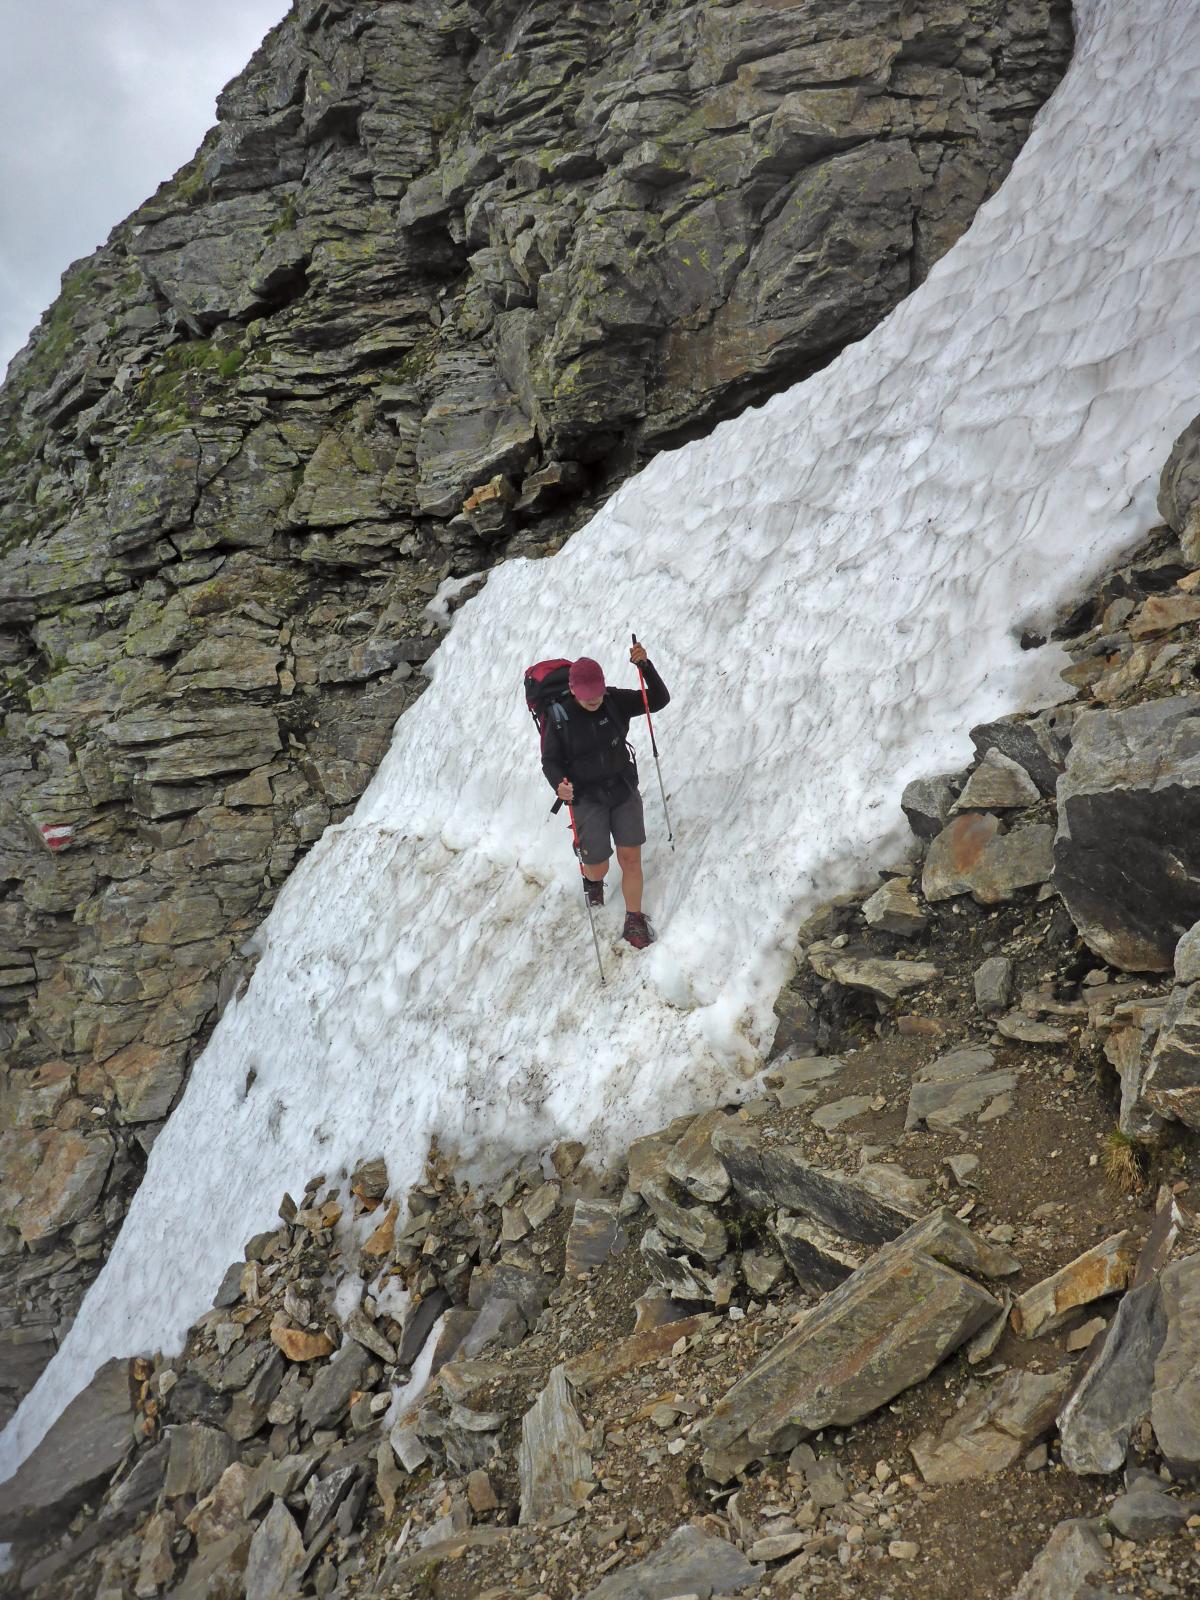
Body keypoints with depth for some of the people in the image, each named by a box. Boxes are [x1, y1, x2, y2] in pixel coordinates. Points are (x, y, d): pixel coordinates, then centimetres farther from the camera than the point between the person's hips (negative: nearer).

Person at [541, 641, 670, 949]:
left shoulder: (616, 702, -8)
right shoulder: (560, 718, -12)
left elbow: (659, 700, -11)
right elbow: (551, 761, -7)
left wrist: (645, 665, -27)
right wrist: (559, 785, -29)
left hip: (624, 790, 2)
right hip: (586, 798, -2)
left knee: (631, 859, -1)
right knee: (599, 868, 1)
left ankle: (634, 922, 17)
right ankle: (592, 879, 40)